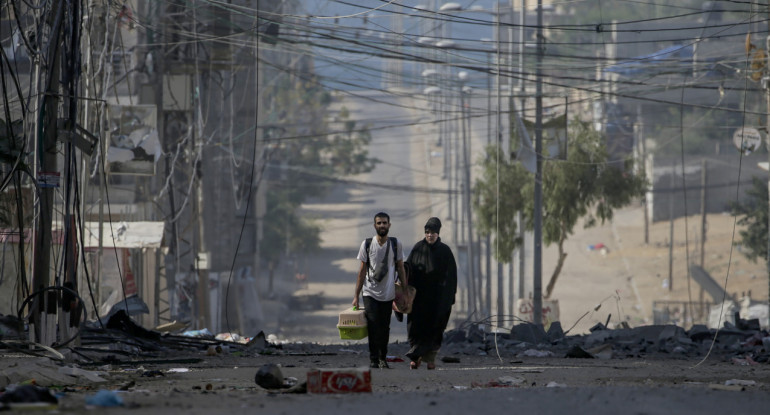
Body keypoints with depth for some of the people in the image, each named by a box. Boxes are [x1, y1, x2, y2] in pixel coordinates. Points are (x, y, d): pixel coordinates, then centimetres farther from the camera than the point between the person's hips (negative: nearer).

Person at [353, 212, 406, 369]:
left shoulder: (396, 244, 4)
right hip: (370, 293, -1)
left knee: (385, 328, 5)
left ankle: (383, 359, 16)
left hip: (388, 294, 1)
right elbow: (362, 270, 3)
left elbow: (400, 269, 8)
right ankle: (373, 360, -7)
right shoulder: (367, 244, 1)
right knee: (373, 326, -11)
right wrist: (356, 296, 0)